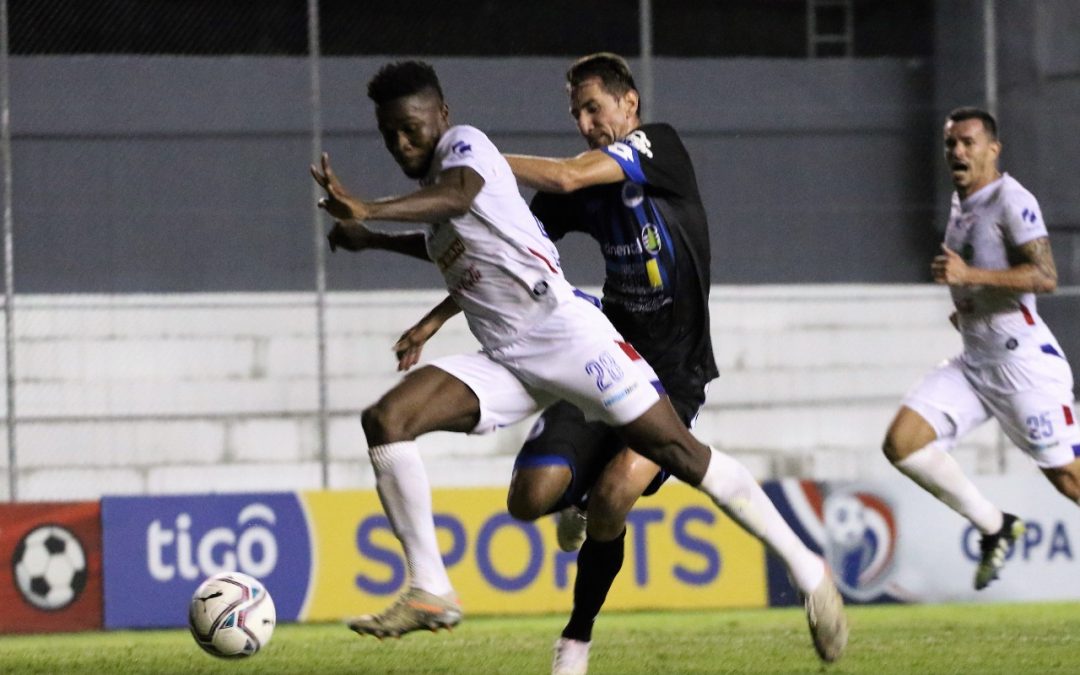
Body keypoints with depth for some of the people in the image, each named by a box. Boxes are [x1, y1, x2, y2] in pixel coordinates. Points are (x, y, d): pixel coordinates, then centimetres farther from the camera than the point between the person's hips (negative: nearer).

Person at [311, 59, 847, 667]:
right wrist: (377, 241, 40)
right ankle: (430, 593, -14)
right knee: (385, 420, -13)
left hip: (561, 329, -8)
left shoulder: (464, 143, -4)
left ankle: (807, 570, 2)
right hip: (503, 362, 8)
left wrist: (366, 211, -40)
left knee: (678, 452, -9)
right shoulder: (429, 189, 20)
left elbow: (457, 195, -29)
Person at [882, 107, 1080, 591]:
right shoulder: (961, 203, 15)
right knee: (901, 442, -7)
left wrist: (970, 275, -27)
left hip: (1024, 363, -8)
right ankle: (995, 528, 3)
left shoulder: (1011, 201, -12)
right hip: (972, 364, 8)